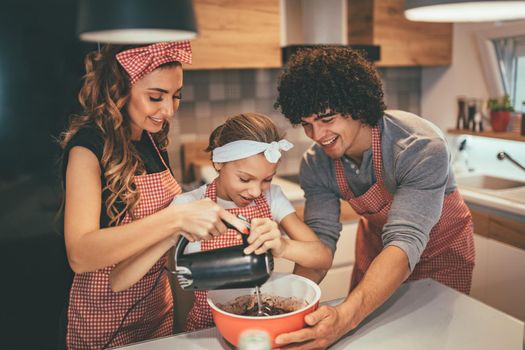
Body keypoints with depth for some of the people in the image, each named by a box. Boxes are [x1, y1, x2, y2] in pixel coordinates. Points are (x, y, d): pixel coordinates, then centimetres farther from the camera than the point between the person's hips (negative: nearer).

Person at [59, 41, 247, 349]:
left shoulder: (153, 140, 1)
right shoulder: (89, 146, -19)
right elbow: (80, 255, -32)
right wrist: (176, 217, -40)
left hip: (158, 309, 7)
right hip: (105, 325, -6)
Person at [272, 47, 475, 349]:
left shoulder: (421, 148, -37)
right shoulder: (316, 165, -21)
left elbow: (405, 242, -46)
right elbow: (320, 239, -22)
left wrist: (347, 316, -60)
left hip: (440, 248, -3)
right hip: (376, 241, 4)